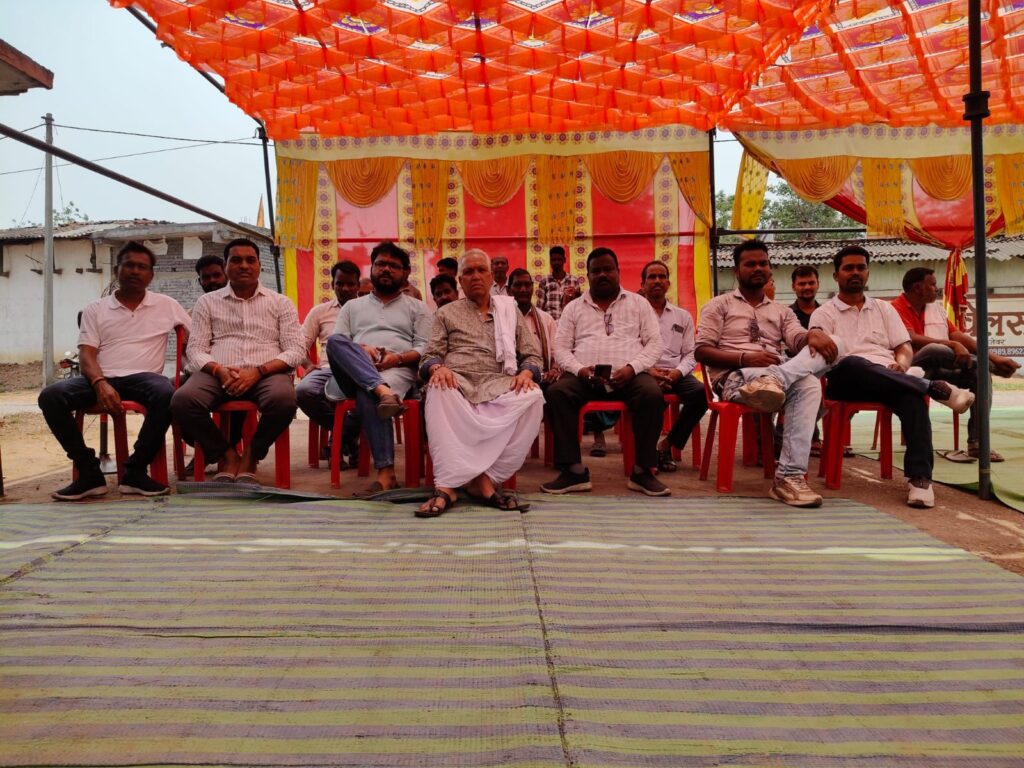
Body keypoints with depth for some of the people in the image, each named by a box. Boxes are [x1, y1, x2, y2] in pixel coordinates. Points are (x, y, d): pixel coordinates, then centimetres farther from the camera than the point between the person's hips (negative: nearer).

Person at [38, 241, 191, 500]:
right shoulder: (95, 309, 15)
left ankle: (135, 471, -24)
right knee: (50, 396, -27)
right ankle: (89, 472, -18)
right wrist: (100, 383, -16)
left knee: (166, 395, -37)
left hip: (143, 377, -1)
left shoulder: (166, 305, 14)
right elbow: (86, 354, 5)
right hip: (102, 379, 2)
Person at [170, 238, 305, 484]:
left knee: (284, 399, -37)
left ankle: (251, 456, -10)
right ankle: (226, 455, -7)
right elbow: (195, 349, 9)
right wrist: (219, 370, -14)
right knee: (182, 400, -31)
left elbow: (296, 350, 4)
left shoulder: (280, 302, 15)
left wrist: (258, 371, -13)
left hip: (266, 374, -1)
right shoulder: (207, 302, 19)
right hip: (218, 374, 1)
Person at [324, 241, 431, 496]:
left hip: (399, 371, -3)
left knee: (367, 394, -38)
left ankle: (386, 473, -41)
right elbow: (335, 345, 14)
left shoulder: (417, 308, 22)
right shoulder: (352, 306, 29)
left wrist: (398, 358, -12)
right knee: (335, 340, -29)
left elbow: (426, 349, 8)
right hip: (355, 373, 3)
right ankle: (383, 391, -48)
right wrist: (359, 350, -8)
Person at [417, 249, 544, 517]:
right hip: (457, 381, -1)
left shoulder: (510, 310, 24)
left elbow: (532, 356, 19)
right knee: (438, 392, -38)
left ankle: (485, 478, -31)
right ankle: (446, 485, -40)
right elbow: (431, 356, 13)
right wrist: (438, 367, -13)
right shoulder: (446, 313, 22)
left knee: (532, 397, -33)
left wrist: (526, 372, -6)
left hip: (499, 383, 1)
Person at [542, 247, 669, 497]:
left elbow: (655, 343, 8)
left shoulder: (638, 303, 17)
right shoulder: (574, 308, 19)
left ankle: (642, 471, -20)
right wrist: (579, 369, -11)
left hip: (628, 375, -1)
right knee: (556, 393, -30)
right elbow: (561, 348, 11)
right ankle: (574, 471, -26)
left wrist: (632, 368, -12)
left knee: (653, 394, -33)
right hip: (585, 376, 1)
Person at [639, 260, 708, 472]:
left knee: (701, 392, -30)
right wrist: (648, 370, -15)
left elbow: (690, 354, 13)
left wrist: (678, 372, -8)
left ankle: (667, 445, -13)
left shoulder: (683, 316, 21)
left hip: (675, 374, 3)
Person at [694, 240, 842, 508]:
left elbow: (799, 340, 5)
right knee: (804, 384, -34)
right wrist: (746, 358, -15)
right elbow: (701, 352, 1)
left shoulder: (782, 311, 28)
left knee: (809, 385, -35)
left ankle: (789, 476, -43)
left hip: (779, 374, 4)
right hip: (735, 377, -4)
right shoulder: (719, 305, 15)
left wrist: (814, 336, -22)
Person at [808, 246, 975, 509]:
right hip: (847, 381, -2)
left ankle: (919, 476, -40)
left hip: (889, 381, 3)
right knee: (851, 364, -41)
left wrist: (901, 365, -6)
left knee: (912, 395, -35)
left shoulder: (884, 309, 27)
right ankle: (936, 388, -32)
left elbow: (905, 348, 19)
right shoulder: (824, 313, 15)